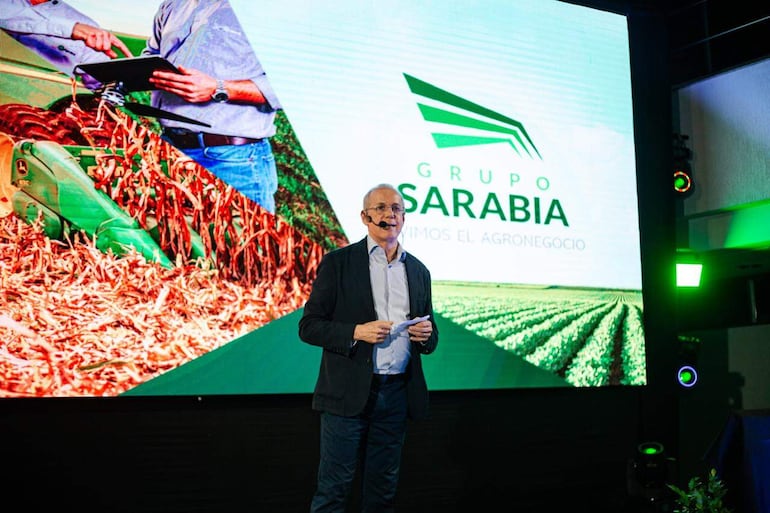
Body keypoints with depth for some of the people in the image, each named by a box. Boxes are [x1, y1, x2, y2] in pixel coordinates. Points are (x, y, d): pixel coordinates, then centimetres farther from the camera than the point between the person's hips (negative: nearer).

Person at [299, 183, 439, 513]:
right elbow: (309, 327, -4)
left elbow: (430, 339, 19)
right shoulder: (337, 263, 0)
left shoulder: (418, 271, 13)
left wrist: (426, 335, -4)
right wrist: (356, 332, -18)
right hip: (349, 394, -4)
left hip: (397, 395, 4)